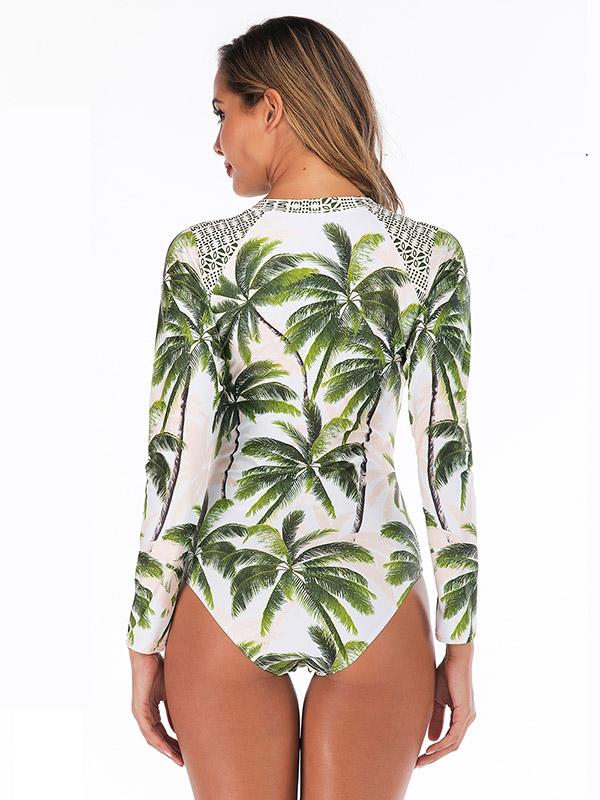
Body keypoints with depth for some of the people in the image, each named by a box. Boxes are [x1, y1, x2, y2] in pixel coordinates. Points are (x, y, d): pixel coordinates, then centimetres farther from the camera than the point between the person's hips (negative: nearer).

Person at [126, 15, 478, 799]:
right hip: (375, 598, 1)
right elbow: (449, 461, -5)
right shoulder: (431, 255, -4)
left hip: (229, 596, -1)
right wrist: (460, 647, 4)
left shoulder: (204, 253, -8)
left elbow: (176, 461, -8)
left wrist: (146, 641, 3)